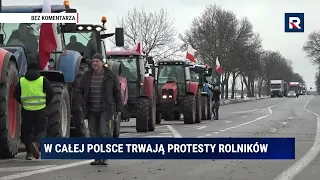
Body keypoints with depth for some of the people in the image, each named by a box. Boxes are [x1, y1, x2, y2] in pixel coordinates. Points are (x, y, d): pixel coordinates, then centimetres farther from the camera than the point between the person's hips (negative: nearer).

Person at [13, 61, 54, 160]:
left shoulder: (22, 81, 5)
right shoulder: (43, 79, 1)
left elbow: (16, 94, 3)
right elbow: (50, 93, -5)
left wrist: (24, 103, 14)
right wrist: (45, 103, 8)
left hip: (26, 111, 2)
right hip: (40, 110, -2)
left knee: (26, 131, 14)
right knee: (41, 130, 7)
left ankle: (29, 152, 11)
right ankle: (36, 143, -23)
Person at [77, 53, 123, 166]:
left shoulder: (111, 76, -1)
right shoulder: (87, 76, 6)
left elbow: (117, 92, 4)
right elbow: (80, 91, 13)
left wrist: (119, 108, 2)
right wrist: (81, 103, -3)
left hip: (106, 109, -4)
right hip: (91, 110, 4)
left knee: (104, 132, -15)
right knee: (94, 134, 6)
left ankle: (105, 158, -8)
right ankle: (97, 158, 15)